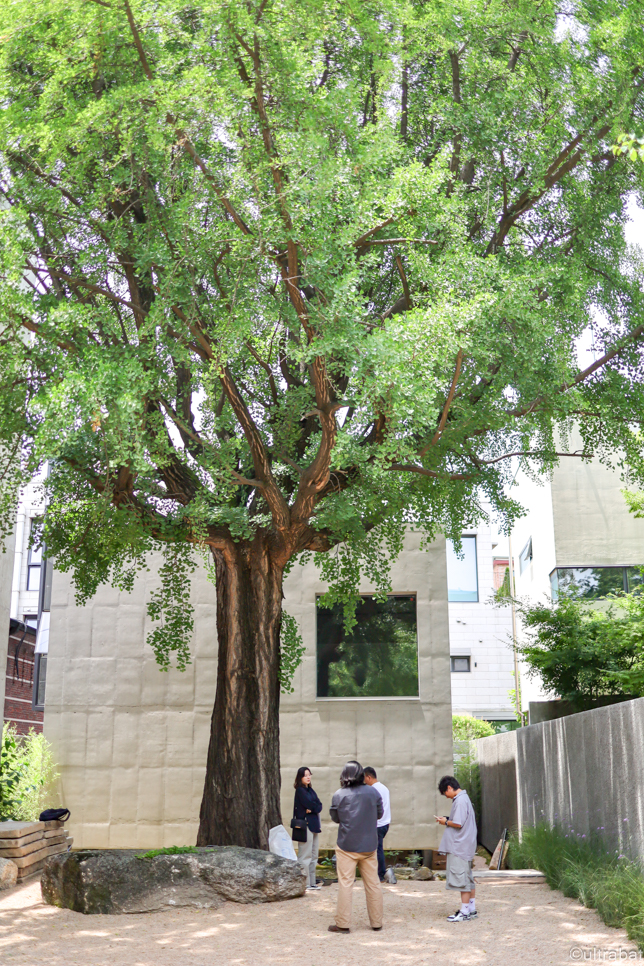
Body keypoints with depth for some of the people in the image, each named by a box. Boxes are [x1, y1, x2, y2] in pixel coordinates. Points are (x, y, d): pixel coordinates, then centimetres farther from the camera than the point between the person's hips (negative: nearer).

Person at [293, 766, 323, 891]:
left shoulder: (310, 790, 17)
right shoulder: (300, 790, -7)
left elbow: (319, 805, 6)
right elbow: (311, 805, -16)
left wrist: (313, 809, -12)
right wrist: (316, 807, 2)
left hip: (314, 825, 9)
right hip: (305, 825, -9)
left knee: (313, 856, 11)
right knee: (305, 856, -7)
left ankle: (312, 882, 17)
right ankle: (304, 884, -4)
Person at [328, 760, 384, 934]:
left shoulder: (339, 795, -10)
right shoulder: (373, 792, -3)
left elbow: (335, 818, 1)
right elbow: (379, 814, 9)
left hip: (347, 846, -3)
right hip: (369, 846, 3)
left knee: (345, 883, 3)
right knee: (373, 883, 12)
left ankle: (343, 923, 5)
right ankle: (376, 922, 19)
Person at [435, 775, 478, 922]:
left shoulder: (460, 801, -17)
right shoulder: (463, 798, 14)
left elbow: (458, 823, -22)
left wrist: (446, 822, -6)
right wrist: (447, 820, 10)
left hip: (460, 847, -10)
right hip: (465, 846, 10)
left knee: (461, 878, -5)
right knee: (467, 878, 15)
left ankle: (464, 912, -1)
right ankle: (472, 909, 21)